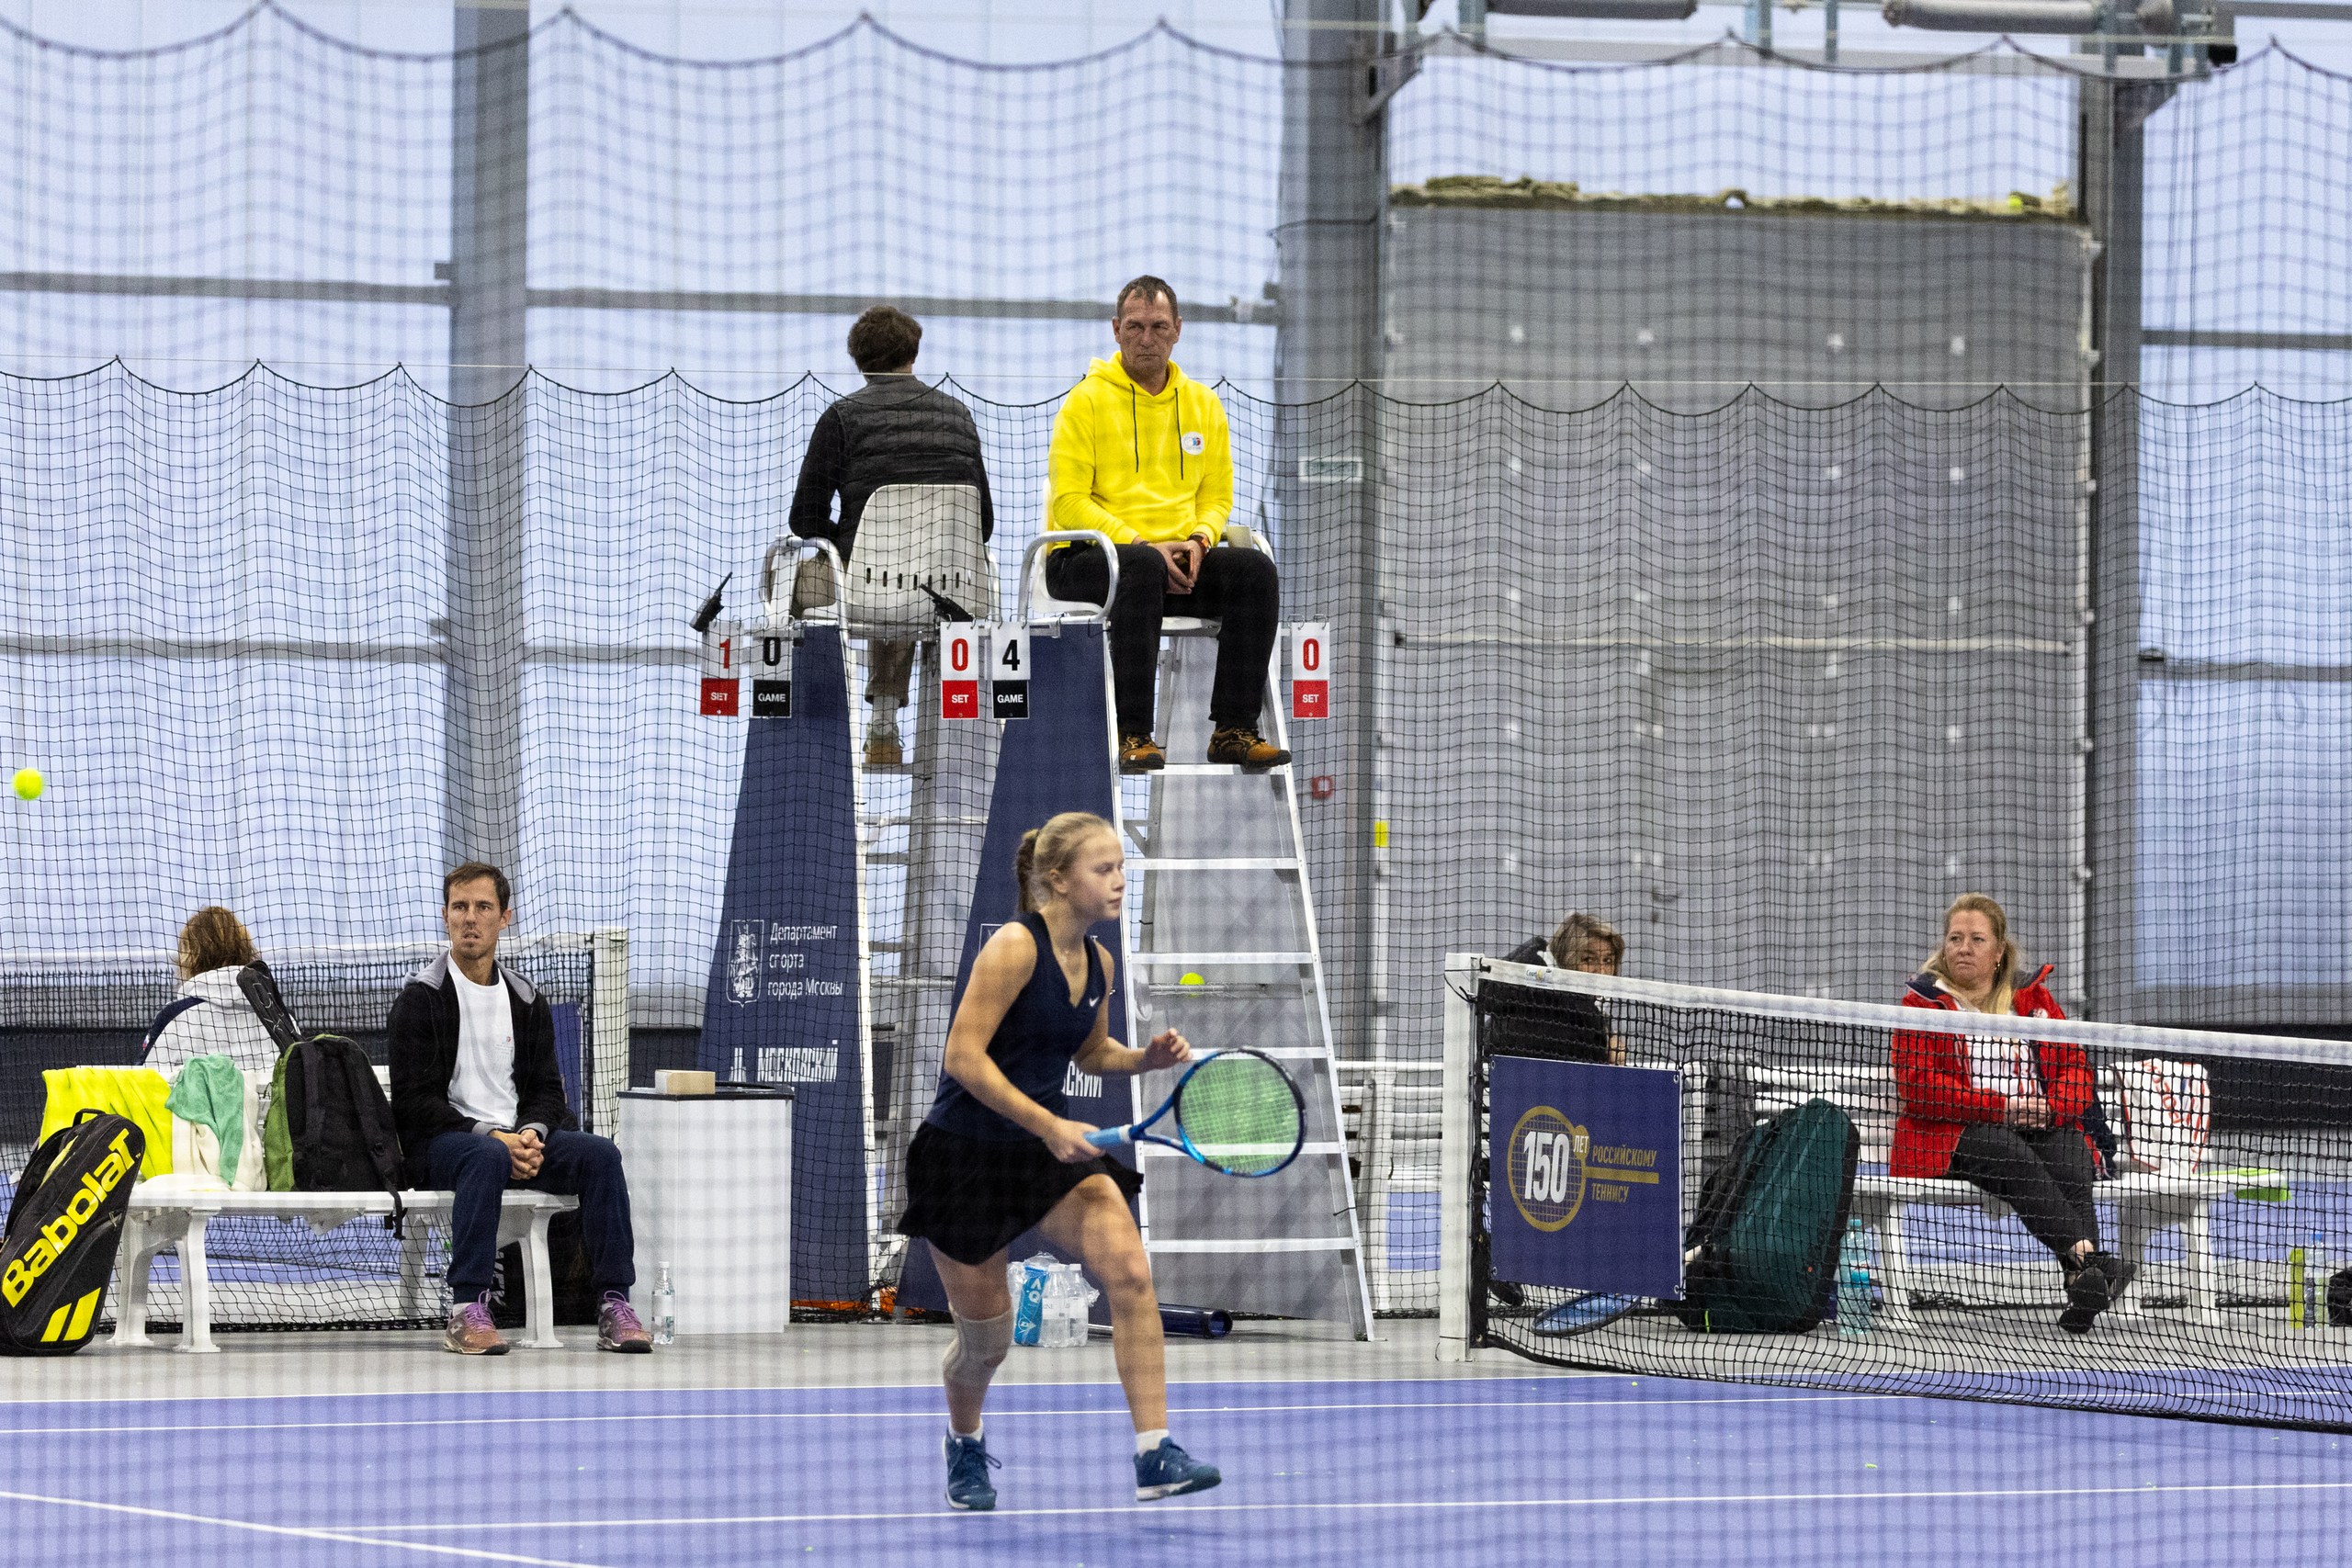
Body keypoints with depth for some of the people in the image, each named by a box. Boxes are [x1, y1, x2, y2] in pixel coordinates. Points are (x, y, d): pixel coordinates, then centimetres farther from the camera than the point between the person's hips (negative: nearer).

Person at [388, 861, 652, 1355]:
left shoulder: (526, 1001, 16)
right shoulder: (421, 998, 0)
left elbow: (546, 1088, 13)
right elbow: (413, 1100, -8)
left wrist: (531, 1133, -11)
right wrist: (490, 1136, -19)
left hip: (519, 1137, 5)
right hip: (442, 1142, -5)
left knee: (600, 1154, -22)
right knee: (487, 1159, -39)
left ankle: (614, 1306, -27)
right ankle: (466, 1312, -44)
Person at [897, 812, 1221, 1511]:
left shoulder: (1099, 964, 3)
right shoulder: (1016, 947, -19)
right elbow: (963, 1055, -24)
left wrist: (1148, 1057, 0)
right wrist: (1047, 1124, -29)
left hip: (1048, 1146, 6)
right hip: (964, 1155, -6)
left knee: (1130, 1272, -19)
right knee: (985, 1339, 5)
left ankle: (1155, 1458, -20)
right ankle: (965, 1444, 40)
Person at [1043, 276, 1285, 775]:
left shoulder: (1203, 404, 15)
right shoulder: (1087, 401, -1)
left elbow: (1217, 496, 18)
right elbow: (1069, 503, -8)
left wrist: (1198, 539, -6)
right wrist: (1140, 544, -18)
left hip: (1178, 558, 5)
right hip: (1083, 560, -5)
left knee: (1255, 570, -22)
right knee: (1142, 568, -39)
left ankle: (1233, 730, -21)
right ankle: (1133, 735, -37)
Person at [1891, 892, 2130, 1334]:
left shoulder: (2032, 996, 17)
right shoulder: (1923, 1002, 7)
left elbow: (2075, 1066, 11)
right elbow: (1918, 1086, -6)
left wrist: (2052, 1107, -13)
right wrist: (2001, 1106, -16)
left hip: (2042, 1127, 3)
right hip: (1949, 1136, -3)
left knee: (2070, 1159, -32)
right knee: (2012, 1155, -37)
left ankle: (2083, 1296, -48)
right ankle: (2089, 1260, -52)